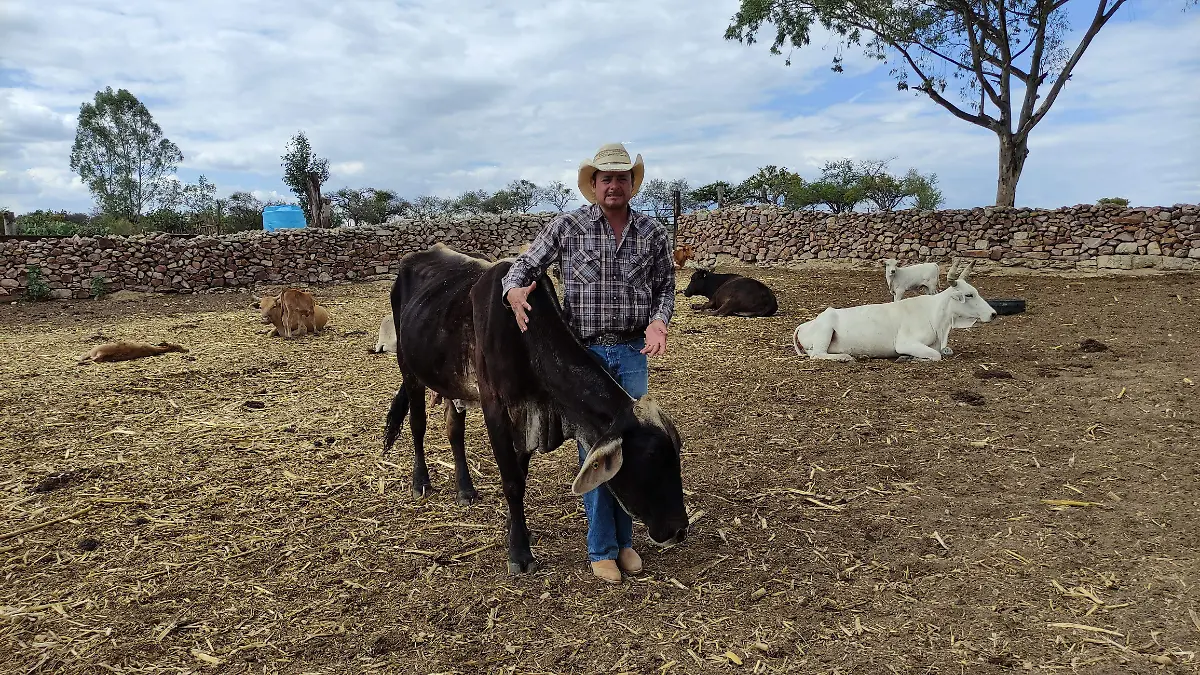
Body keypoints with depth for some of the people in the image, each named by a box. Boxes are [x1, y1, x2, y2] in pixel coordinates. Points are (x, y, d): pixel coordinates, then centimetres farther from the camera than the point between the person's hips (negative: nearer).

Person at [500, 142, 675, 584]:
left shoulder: (653, 233, 3)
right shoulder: (566, 227, -3)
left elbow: (665, 287, 10)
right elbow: (524, 266, 1)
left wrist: (659, 321, -10)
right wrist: (514, 291, -21)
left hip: (633, 353, 2)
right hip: (584, 352, -2)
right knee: (593, 451, 3)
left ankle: (624, 540, 28)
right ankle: (602, 549, 18)